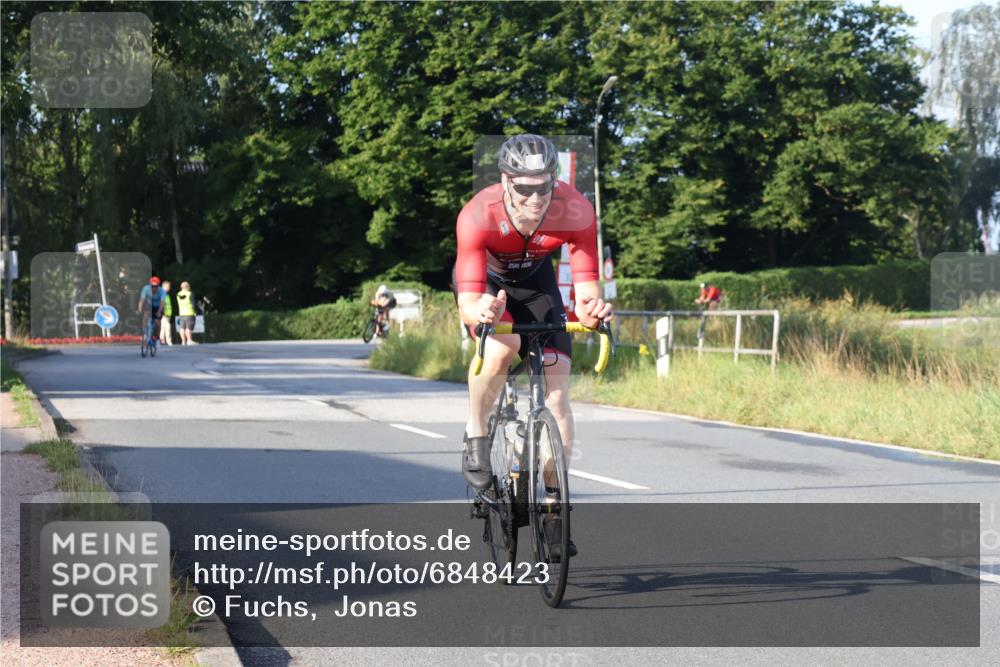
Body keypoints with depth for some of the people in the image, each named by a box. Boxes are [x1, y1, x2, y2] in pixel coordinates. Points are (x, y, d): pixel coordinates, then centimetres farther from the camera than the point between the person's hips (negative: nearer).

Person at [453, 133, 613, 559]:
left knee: (556, 389, -8)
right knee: (502, 347, -35)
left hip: (535, 280, 2)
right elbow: (468, 303, -41)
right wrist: (482, 312, -64)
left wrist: (591, 309, -55)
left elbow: (586, 289, -32)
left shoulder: (575, 212, -33)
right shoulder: (478, 216, -38)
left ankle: (552, 507, 2)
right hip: (484, 280, -2)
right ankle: (475, 437, -8)